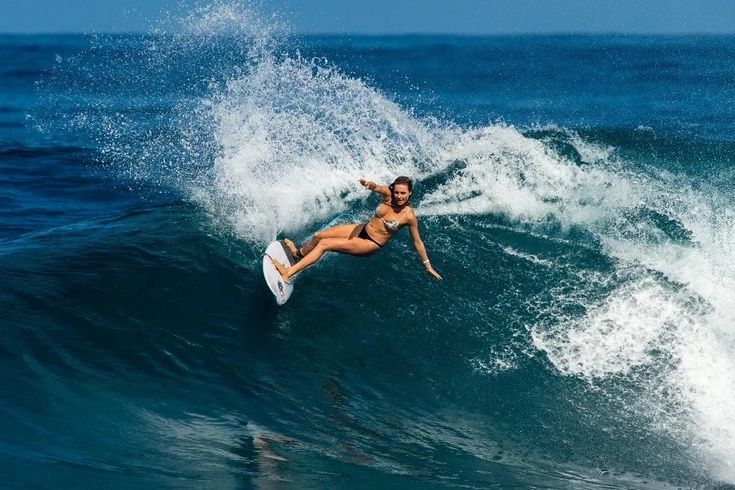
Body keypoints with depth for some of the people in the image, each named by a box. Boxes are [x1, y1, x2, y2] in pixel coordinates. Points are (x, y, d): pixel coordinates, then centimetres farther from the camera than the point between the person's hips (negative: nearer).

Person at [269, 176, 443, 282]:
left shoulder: (409, 216, -23)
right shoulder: (388, 194, -13)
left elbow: (417, 242, -13)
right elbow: (376, 187, -34)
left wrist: (428, 266, -8)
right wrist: (368, 184, -59)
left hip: (370, 244, -5)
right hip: (362, 229, 5)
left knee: (324, 244, -15)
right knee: (318, 236, 12)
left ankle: (288, 273, -10)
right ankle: (299, 253, 45)